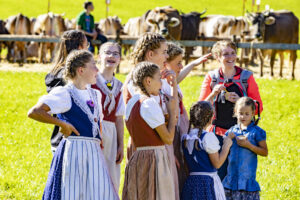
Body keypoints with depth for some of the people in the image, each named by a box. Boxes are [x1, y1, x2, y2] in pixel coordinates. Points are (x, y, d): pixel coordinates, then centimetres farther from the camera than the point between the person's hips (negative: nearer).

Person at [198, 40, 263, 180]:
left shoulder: (247, 77, 4)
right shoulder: (211, 78, 4)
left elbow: (258, 107, 4)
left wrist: (239, 101, -12)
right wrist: (214, 94, -13)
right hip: (217, 133, 0)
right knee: (219, 175, -5)